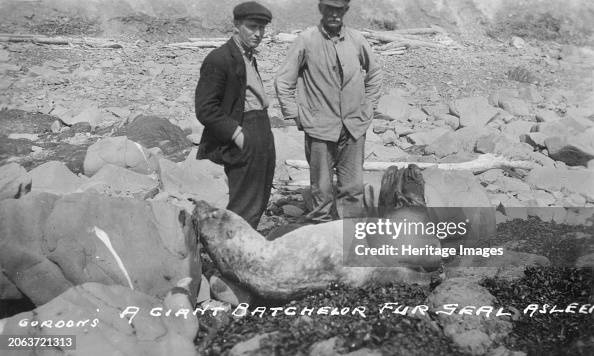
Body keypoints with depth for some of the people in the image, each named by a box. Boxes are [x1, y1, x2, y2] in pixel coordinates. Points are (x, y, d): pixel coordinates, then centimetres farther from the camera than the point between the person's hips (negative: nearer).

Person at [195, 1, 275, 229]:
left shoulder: (249, 56, 16)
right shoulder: (219, 59, -13)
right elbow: (205, 110, -17)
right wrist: (237, 134, -19)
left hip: (263, 135, 10)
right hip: (244, 141, -10)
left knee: (259, 201, 16)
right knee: (246, 207, -5)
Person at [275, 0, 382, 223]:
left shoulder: (356, 40, 3)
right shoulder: (307, 40, -6)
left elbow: (374, 73, 20)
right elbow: (283, 81, 1)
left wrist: (368, 107, 13)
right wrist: (295, 115, -2)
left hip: (354, 128, 3)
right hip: (320, 130, -3)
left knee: (353, 188, 7)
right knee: (322, 190, 4)